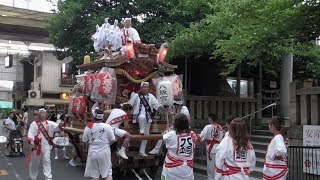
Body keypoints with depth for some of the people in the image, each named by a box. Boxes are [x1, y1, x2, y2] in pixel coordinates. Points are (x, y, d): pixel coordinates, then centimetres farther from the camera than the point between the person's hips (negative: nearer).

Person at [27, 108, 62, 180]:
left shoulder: (49, 123, 3)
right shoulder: (34, 123, -2)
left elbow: (58, 127, -11)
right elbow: (30, 133, -12)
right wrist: (31, 141, -30)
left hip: (46, 146, 1)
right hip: (37, 146, -1)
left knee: (47, 161, -3)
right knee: (35, 162, 13)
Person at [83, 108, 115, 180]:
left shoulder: (88, 127, -8)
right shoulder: (107, 126, -11)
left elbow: (85, 140, 1)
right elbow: (112, 140, -4)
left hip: (93, 152, 1)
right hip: (104, 152, -1)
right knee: (108, 174, 7)